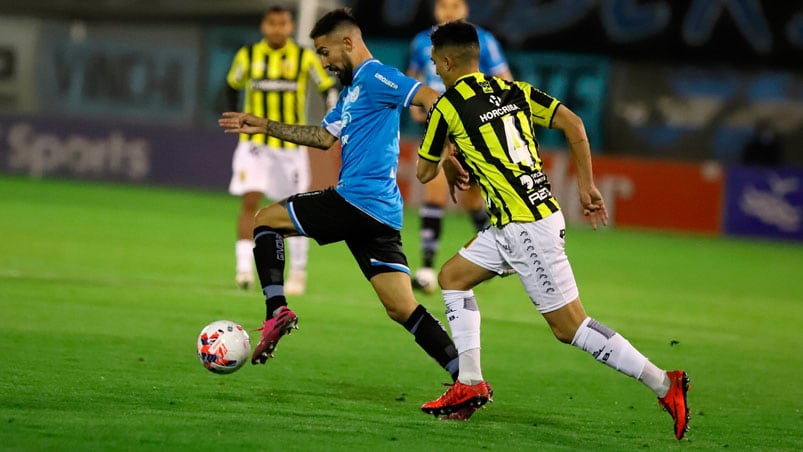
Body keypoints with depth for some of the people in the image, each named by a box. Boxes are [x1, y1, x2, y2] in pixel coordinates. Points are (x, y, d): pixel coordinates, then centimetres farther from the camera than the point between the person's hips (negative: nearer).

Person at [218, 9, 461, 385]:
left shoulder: (374, 76, -6)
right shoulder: (352, 89, 25)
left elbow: (430, 99, -17)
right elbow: (324, 137, 32)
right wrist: (265, 126, 31)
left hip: (358, 198, -9)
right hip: (382, 213, 9)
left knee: (266, 219, 7)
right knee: (402, 308, 2)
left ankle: (276, 311, -8)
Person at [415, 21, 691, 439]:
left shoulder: (447, 108, -7)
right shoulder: (513, 89, 11)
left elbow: (424, 172, 6)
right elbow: (573, 124, 5)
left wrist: (450, 166, 28)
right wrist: (586, 185, 11)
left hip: (526, 228, -9)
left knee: (569, 326, -5)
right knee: (452, 277, 18)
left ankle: (664, 384, -6)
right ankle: (470, 384, 13)